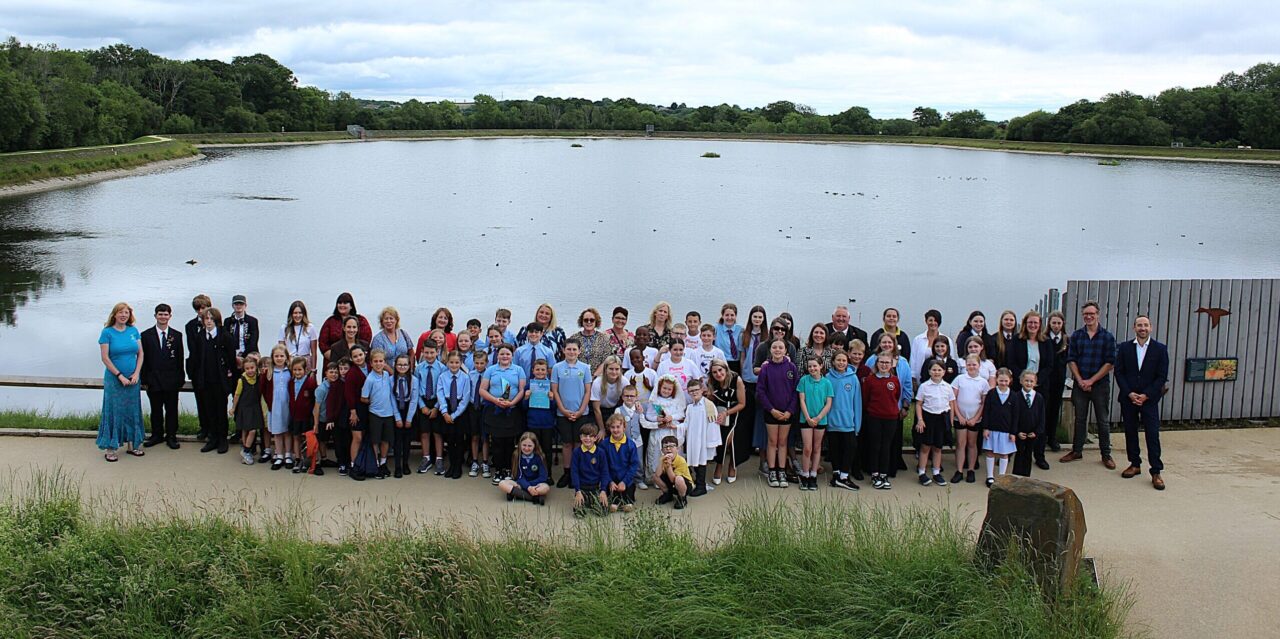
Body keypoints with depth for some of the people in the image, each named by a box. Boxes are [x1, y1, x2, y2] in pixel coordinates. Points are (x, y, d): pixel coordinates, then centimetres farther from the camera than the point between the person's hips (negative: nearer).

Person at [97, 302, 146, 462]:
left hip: (133, 379, 4)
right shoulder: (107, 332, -6)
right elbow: (105, 358, -10)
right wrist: (120, 376, -13)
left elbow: (141, 354, 5)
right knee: (113, 411, 0)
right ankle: (110, 448, 6)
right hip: (114, 379, -4)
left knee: (132, 411, 10)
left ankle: (132, 444, 20)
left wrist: (136, 374, -7)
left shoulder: (133, 331, 5)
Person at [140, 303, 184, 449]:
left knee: (171, 409, 5)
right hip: (153, 379, 0)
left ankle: (171, 436, 16)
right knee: (156, 410, 10)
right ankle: (157, 435, 22)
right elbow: (143, 359, 1)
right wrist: (145, 379, -4)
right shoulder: (146, 335, 1)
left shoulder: (177, 336, 4)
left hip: (171, 380, 0)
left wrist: (180, 379, 0)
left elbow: (180, 359, 4)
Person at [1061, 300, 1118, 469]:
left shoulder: (1107, 337, -2)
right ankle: (1077, 450, 19)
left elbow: (1110, 363, -6)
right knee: (1079, 419, 10)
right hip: (1080, 385, 2)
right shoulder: (1076, 335, 5)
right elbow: (1071, 360, 3)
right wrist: (1080, 381, -9)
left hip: (1100, 385, -2)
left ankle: (1106, 454, 12)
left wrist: (1091, 380, -11)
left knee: (1103, 420, 4)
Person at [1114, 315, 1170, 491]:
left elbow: (1162, 376, -3)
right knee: (1130, 432, 8)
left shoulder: (1160, 349, 0)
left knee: (1153, 434, -6)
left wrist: (1146, 395, -11)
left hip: (1149, 398, -2)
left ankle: (1156, 472, -3)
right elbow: (1119, 372, 3)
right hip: (1128, 397, 2)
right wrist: (1129, 393, -9)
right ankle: (1135, 464, 21)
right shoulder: (1124, 348, 4)